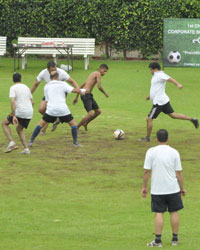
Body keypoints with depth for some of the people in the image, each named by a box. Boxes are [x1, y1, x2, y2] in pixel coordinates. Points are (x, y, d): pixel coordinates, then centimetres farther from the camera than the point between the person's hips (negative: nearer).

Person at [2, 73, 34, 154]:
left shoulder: (13, 88, -3)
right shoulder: (26, 87, 16)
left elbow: (12, 101, -17)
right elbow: (32, 102, 19)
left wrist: (14, 116, -20)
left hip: (20, 112, -6)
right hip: (29, 113, 6)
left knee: (4, 123, 15)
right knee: (19, 129, 25)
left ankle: (11, 142, -2)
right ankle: (26, 148, 9)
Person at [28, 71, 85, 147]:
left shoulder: (46, 86, 12)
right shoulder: (62, 84, 2)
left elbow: (47, 100, 16)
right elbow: (74, 90, -9)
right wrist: (81, 91, 11)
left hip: (51, 110, 2)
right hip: (63, 109, -2)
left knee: (41, 124, 15)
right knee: (73, 124, 16)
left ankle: (31, 141, 9)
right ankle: (75, 142, 10)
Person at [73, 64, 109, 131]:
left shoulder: (93, 74, 23)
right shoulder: (98, 74, -6)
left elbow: (81, 86, 25)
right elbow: (99, 87, -17)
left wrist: (76, 97, 28)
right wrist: (105, 93, 2)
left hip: (89, 96, 10)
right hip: (86, 96, -10)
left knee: (98, 111, 16)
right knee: (91, 114, -17)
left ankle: (85, 124, 29)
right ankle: (76, 127, -5)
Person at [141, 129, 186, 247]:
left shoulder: (151, 152, -6)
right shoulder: (174, 152, -4)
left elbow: (147, 171, -6)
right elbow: (178, 172, -2)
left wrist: (144, 186, 4)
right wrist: (182, 188, 8)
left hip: (157, 189, -1)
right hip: (173, 188, 1)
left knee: (159, 213, 3)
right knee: (174, 212, 11)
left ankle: (158, 240, 0)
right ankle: (175, 239, 17)